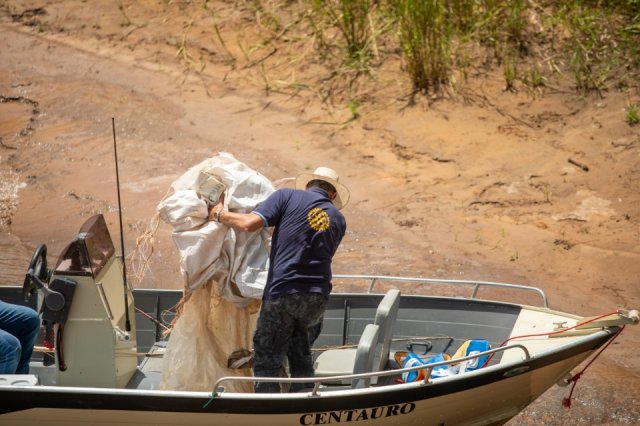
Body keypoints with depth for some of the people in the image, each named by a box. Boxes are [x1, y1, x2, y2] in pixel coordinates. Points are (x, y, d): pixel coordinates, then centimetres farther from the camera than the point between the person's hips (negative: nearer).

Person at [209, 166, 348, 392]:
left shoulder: (288, 196, 0)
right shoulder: (338, 219, 14)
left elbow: (250, 223, -12)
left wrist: (220, 214, 5)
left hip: (281, 294, -4)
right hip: (317, 298, 4)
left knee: (267, 363, 3)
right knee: (301, 356, 22)